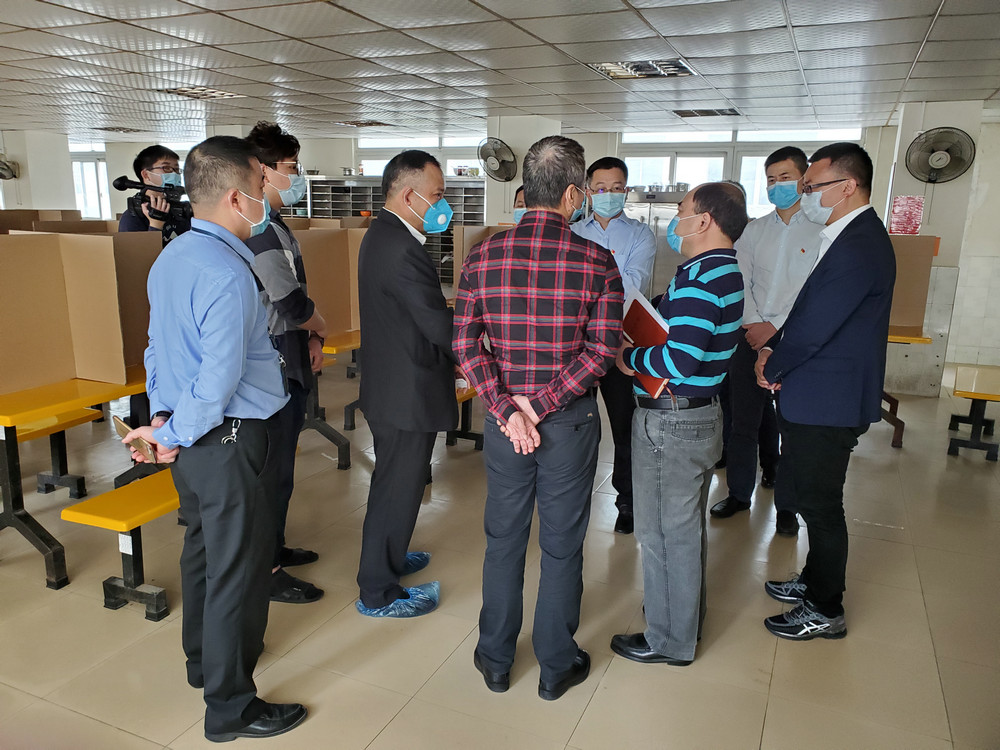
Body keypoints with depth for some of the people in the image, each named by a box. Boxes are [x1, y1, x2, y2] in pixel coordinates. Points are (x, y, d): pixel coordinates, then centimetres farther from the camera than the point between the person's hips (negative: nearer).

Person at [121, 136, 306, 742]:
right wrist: (175, 434, -11)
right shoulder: (228, 274, -23)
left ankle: (206, 657, 46)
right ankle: (231, 706, 20)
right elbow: (220, 379, -25)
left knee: (204, 549, 24)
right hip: (231, 442, -10)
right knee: (239, 568, 4)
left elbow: (158, 348, 12)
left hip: (191, 439, 10)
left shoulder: (170, 258, 7)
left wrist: (163, 415, 8)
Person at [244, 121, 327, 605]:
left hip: (285, 360, 10)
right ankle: (266, 572, 13)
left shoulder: (273, 224, 15)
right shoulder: (260, 228, -18)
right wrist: (320, 328, -3)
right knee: (274, 469, 0)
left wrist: (308, 338, 8)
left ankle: (273, 547, 35)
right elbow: (291, 301, -22)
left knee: (278, 461, 19)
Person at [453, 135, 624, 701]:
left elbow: (467, 343, -8)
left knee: (504, 539, 17)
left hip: (504, 416, 2)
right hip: (571, 420, -2)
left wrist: (509, 409, -10)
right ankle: (557, 666, 30)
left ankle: (496, 659, 33)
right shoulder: (596, 261, -10)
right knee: (562, 544, 13)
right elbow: (602, 349, -16)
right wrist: (542, 405, -14)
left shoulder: (484, 256, -3)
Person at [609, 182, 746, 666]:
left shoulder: (699, 277, -22)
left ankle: (670, 640, 20)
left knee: (664, 532, 4)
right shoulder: (726, 271, 11)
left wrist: (627, 357, -14)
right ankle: (688, 616, 40)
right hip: (702, 414, 10)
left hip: (670, 421, -10)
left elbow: (681, 360, -29)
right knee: (687, 526, 22)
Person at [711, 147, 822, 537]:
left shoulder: (820, 230, -2)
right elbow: (740, 282, 6)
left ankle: (786, 506, 16)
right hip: (750, 336, 4)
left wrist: (774, 327, -14)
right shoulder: (754, 230, 12)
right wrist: (753, 324, -8)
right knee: (744, 420, 9)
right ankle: (739, 493, 24)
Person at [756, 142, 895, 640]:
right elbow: (808, 314, 14)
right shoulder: (855, 236, 12)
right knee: (816, 500, 22)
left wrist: (772, 367, -6)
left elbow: (812, 330, -22)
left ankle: (825, 611, 21)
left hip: (827, 403, -10)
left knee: (820, 505, 4)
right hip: (824, 398, 10)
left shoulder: (857, 248, -23)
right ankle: (816, 581, 40)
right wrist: (772, 349, 1)